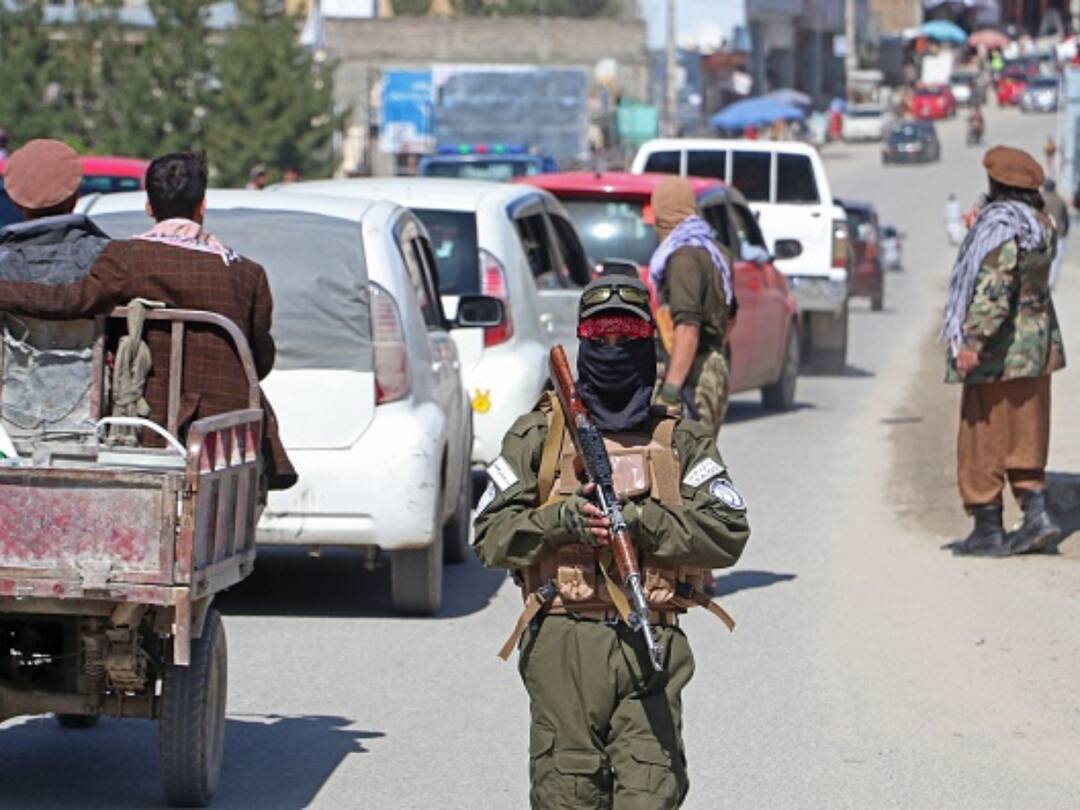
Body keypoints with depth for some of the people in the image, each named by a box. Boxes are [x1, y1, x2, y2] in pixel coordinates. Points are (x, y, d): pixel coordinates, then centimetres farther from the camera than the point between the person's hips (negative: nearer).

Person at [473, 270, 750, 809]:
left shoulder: (681, 441, 15)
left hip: (652, 644, 0)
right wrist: (563, 521, -10)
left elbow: (728, 533, 2)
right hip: (563, 644, 0)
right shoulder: (539, 436, 14)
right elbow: (491, 536, 7)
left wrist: (637, 521, -10)